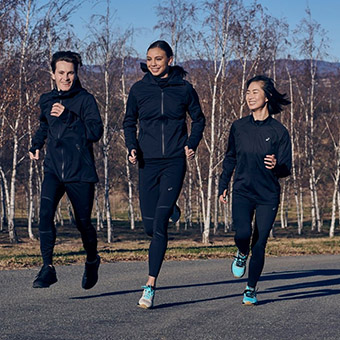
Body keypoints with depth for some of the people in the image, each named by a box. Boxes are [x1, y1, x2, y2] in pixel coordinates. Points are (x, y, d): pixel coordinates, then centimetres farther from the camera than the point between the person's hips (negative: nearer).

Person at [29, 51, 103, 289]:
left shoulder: (85, 100, -5)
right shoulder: (46, 100, 10)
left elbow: (96, 132, -16)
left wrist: (68, 116, -24)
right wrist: (36, 144, 17)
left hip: (80, 171, -3)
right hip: (54, 169, 3)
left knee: (83, 222, 6)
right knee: (45, 213, -19)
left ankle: (92, 261, 35)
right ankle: (48, 268, -16)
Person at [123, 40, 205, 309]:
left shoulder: (183, 89, 1)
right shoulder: (139, 89, 4)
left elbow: (199, 120, 13)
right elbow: (129, 122, 15)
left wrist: (192, 145, -3)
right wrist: (132, 147, -1)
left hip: (175, 162, -2)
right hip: (148, 163, 2)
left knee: (160, 223, -14)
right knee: (150, 226, 5)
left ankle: (150, 286, -11)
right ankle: (171, 210, 43)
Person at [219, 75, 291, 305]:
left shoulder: (279, 131, -5)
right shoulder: (239, 127, 2)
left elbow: (286, 169, -4)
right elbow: (230, 158, 15)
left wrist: (276, 166, -26)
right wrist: (223, 186, 13)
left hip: (268, 196, -1)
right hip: (242, 192, 1)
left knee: (259, 244, 0)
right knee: (243, 233, -22)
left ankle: (251, 289, 19)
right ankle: (242, 255, 14)